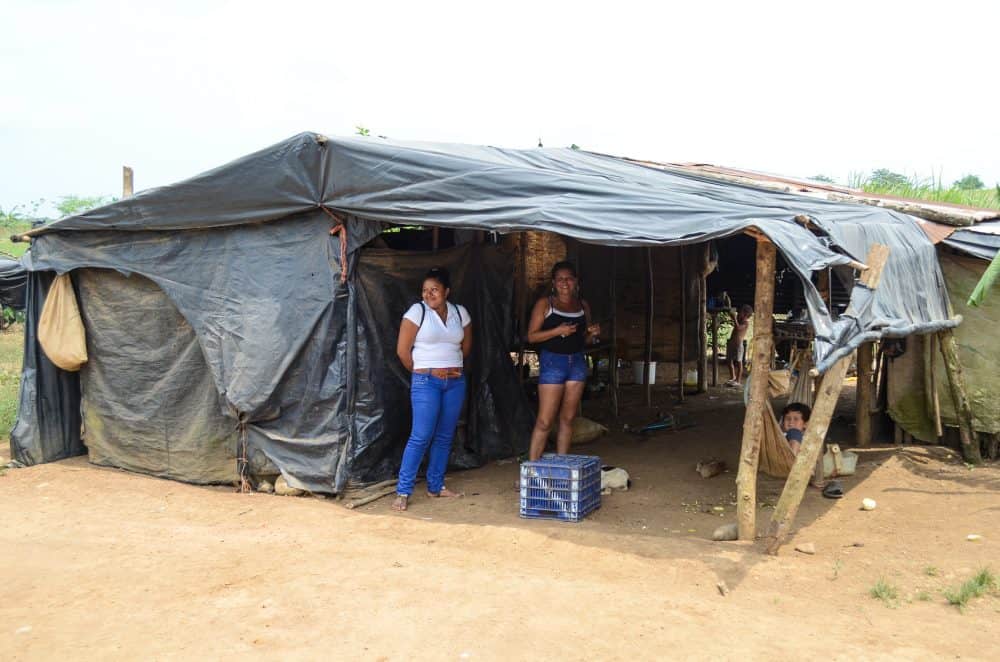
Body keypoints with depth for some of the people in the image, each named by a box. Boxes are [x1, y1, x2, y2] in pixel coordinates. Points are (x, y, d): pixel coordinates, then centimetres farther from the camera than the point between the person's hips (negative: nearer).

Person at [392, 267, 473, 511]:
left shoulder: (460, 312, 6)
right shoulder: (417, 311, -6)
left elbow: (466, 346, 19)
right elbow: (402, 350, -6)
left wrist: (454, 365, 13)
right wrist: (420, 372, 2)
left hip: (455, 382, 5)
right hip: (426, 382, -5)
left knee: (445, 437, 10)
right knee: (421, 436, -9)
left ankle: (436, 486, 23)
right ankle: (403, 491, -2)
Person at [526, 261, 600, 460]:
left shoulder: (583, 306, 13)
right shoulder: (544, 304, -1)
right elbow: (532, 336, -7)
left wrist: (592, 333, 0)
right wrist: (558, 331, -19)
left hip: (577, 362, 5)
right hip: (552, 362, -5)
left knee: (568, 418, 8)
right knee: (545, 421, -8)